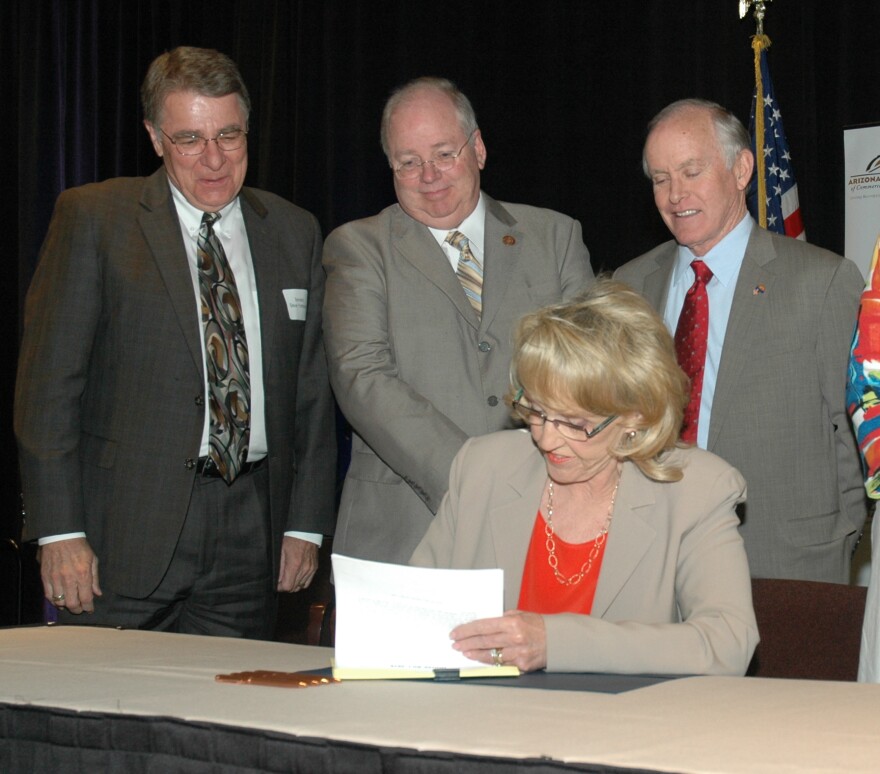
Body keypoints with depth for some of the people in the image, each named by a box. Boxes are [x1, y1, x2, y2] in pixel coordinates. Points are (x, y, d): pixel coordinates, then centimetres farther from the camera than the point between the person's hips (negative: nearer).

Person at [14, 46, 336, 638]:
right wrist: (58, 530, -9)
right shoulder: (92, 218, 0)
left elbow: (313, 389, 14)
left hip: (250, 534, 3)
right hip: (127, 533, -3)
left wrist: (306, 524, 8)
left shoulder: (294, 232, 12)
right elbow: (48, 382, -3)